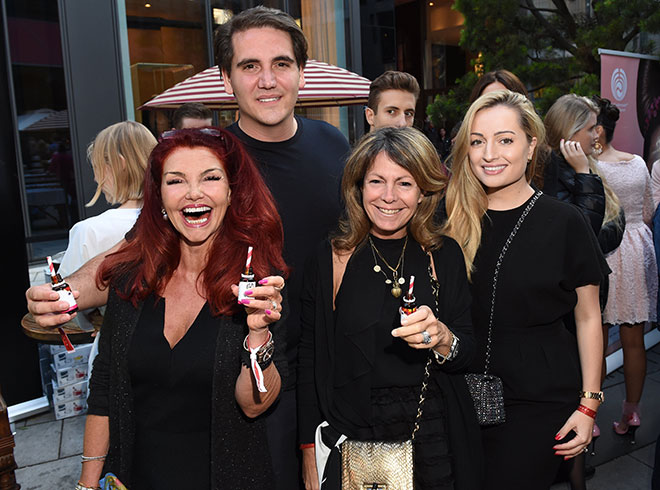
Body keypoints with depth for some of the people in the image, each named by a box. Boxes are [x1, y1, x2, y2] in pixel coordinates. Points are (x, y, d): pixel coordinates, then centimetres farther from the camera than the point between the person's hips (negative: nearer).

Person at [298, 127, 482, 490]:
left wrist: (442, 338, -22)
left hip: (432, 444, 2)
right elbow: (309, 363, -3)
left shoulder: (444, 255, -2)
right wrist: (309, 453, -3)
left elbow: (467, 354, -1)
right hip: (350, 443, -1)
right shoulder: (328, 259, -7)